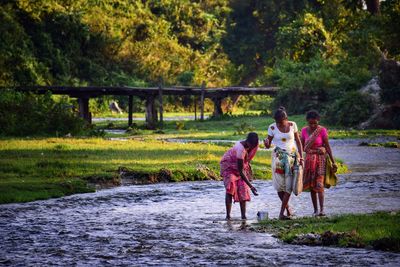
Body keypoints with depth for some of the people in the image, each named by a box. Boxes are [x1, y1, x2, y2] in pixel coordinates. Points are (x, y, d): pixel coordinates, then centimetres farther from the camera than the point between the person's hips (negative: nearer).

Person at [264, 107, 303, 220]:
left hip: (292, 156, 1)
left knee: (289, 184, -9)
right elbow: (268, 145, 1)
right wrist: (266, 143, -23)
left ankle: (281, 213, -9)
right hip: (279, 156, -1)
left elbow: (298, 141, 10)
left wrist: (300, 156, 2)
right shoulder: (272, 128, -3)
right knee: (280, 185, -7)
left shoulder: (292, 125, 1)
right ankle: (287, 208, 16)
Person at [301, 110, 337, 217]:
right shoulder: (304, 130, 2)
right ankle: (315, 209, 9)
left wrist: (333, 162, -9)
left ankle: (321, 209, -23)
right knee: (311, 185, 4)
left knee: (319, 184, -16)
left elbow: (328, 147, -8)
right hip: (309, 159, 4)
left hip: (320, 159, -4)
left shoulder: (322, 130, -10)